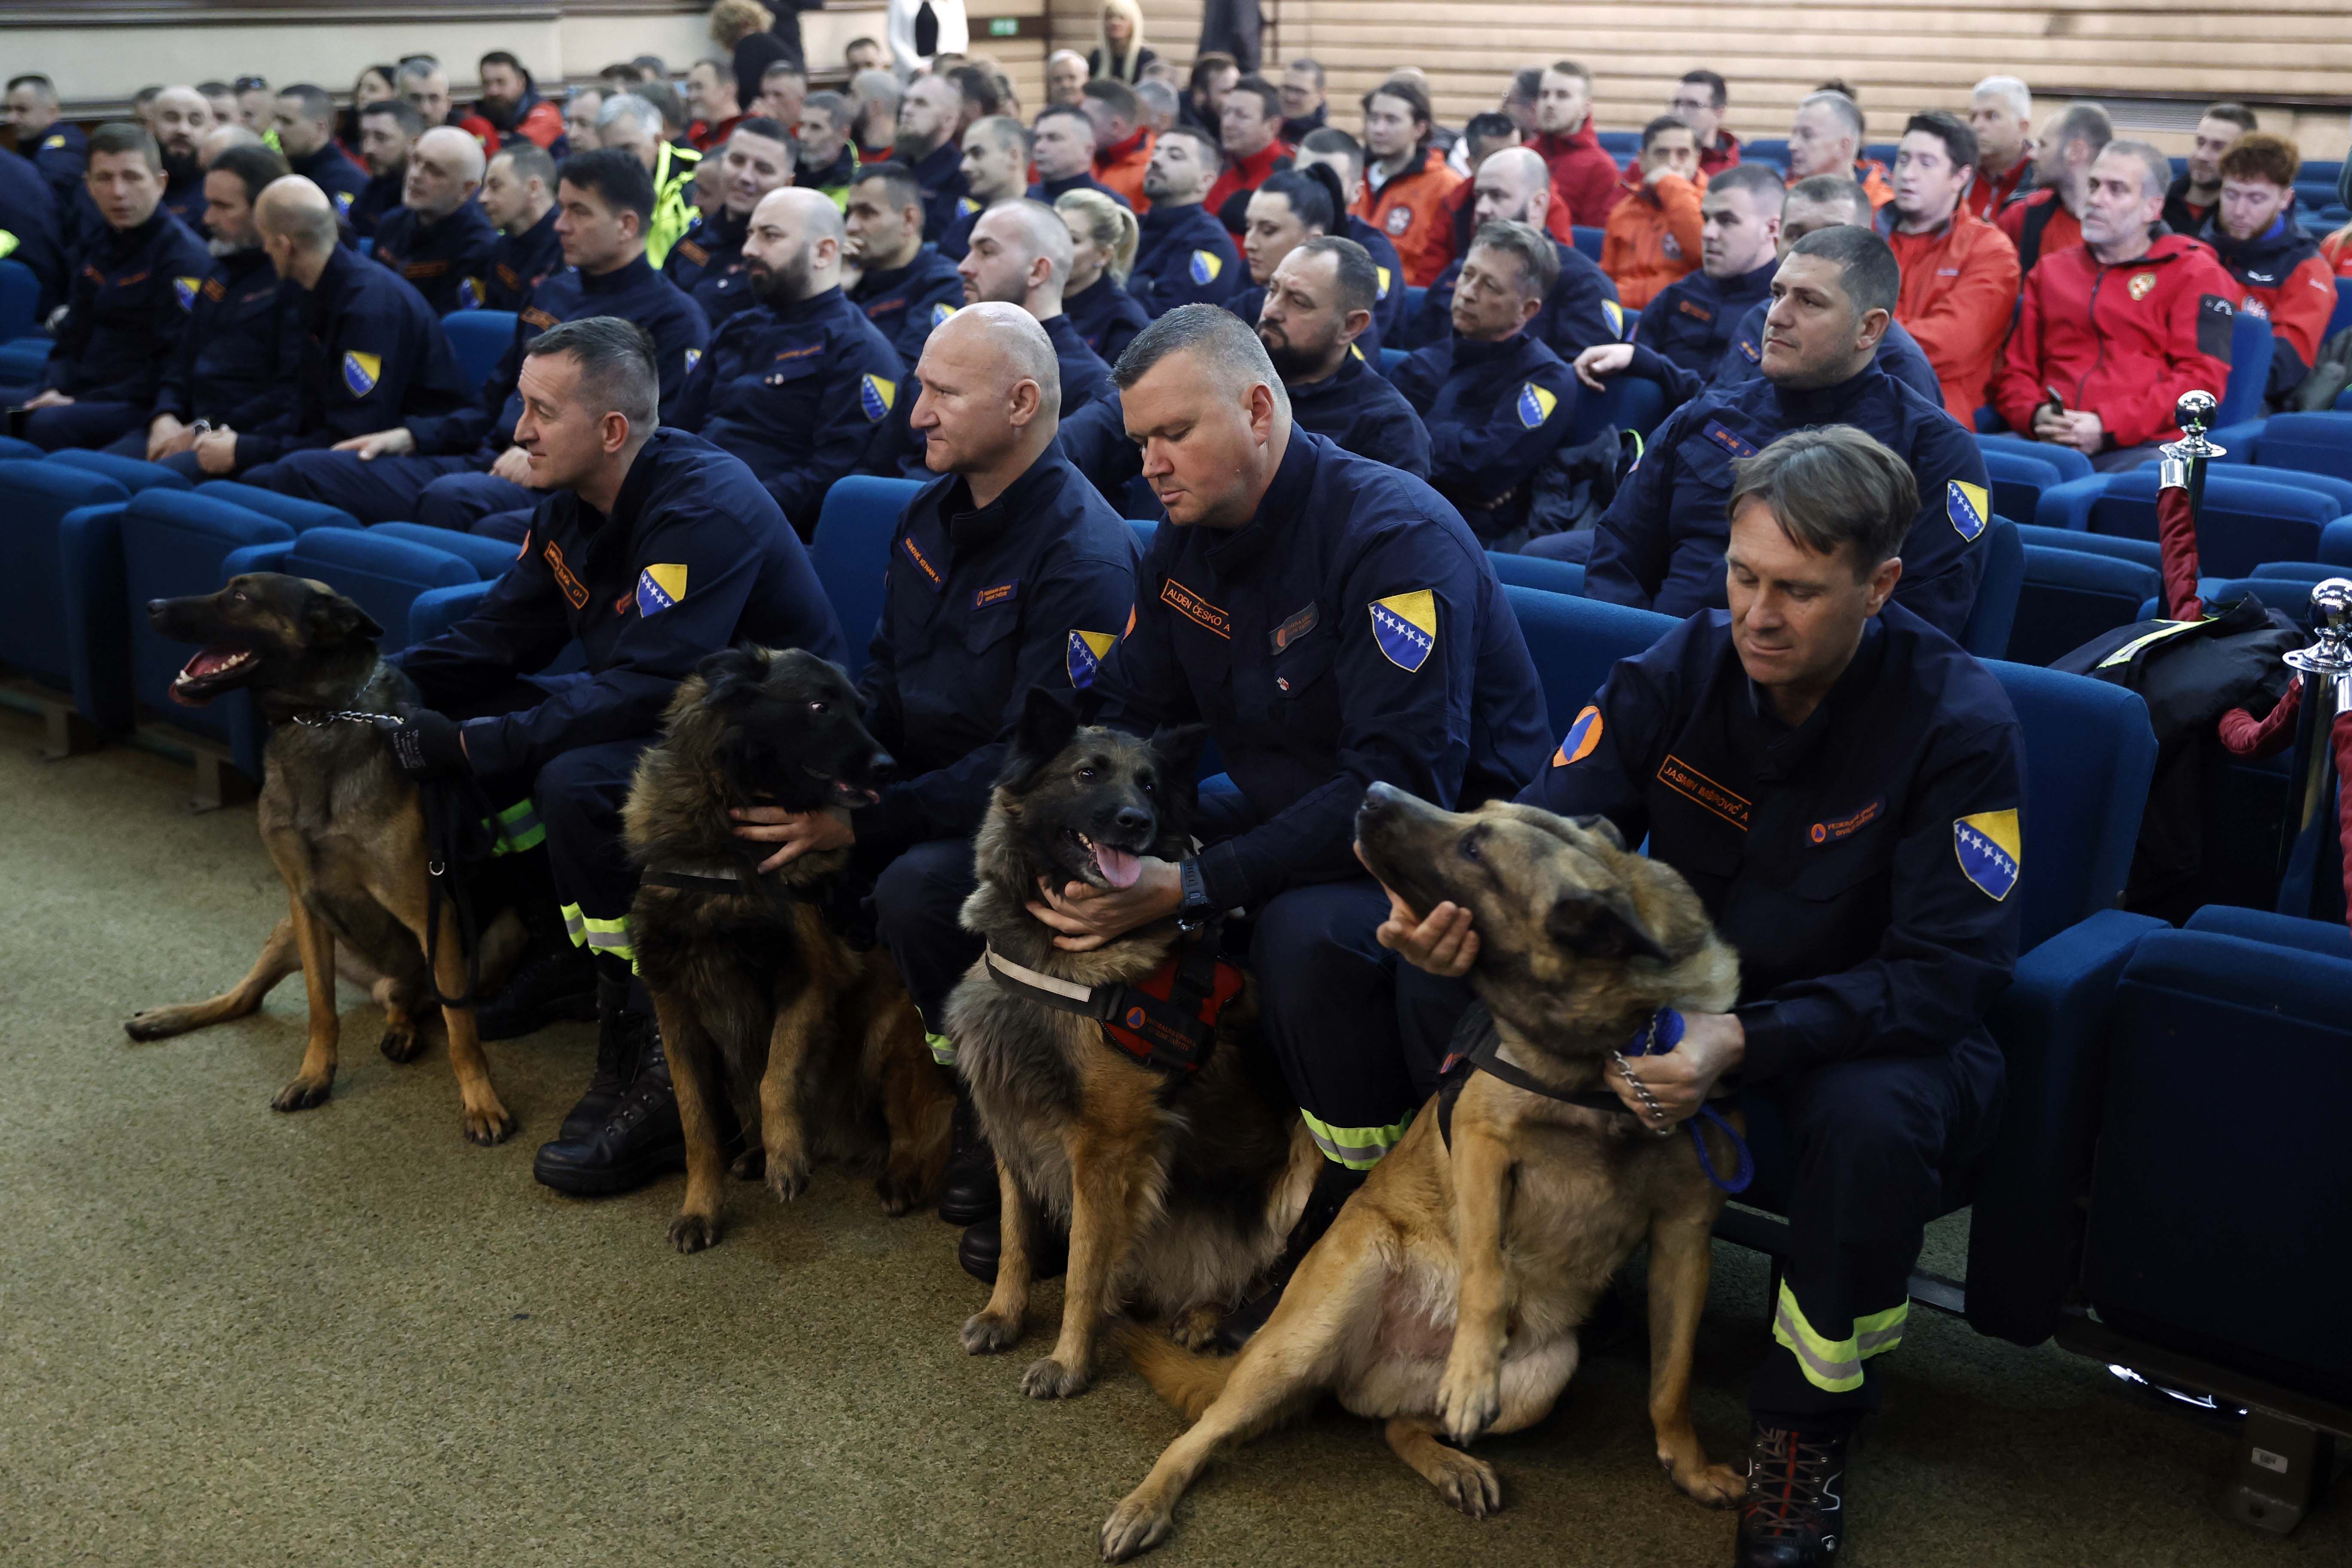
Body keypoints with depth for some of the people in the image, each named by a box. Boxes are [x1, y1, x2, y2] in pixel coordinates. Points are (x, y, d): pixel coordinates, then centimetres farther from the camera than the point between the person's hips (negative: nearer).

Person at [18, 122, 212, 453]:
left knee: (50, 425, -34)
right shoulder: (101, 245, 17)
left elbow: (175, 363, -17)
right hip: (78, 392, 9)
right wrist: (53, 388, 1)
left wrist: (83, 402, -17)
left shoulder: (185, 256, -11)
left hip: (142, 408, -9)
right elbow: (72, 336, 23)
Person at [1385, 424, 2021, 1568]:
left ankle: (1805, 1424, -9)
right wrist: (1461, 905, -39)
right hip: (1676, 981, 4)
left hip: (1863, 1018, -3)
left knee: (1877, 1122, -39)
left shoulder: (1957, 724, -21)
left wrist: (1749, 1041, -38)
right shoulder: (1677, 672, -9)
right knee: (1448, 977, -17)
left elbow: (1950, 972, -24)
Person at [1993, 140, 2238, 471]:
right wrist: (2035, 416, -2)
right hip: (2049, 442, 3)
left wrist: (2108, 426, -11)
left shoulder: (2193, 272, 12)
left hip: (2141, 445, -3)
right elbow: (2015, 367, 23)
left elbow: (2202, 378, 0)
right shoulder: (2052, 271, 27)